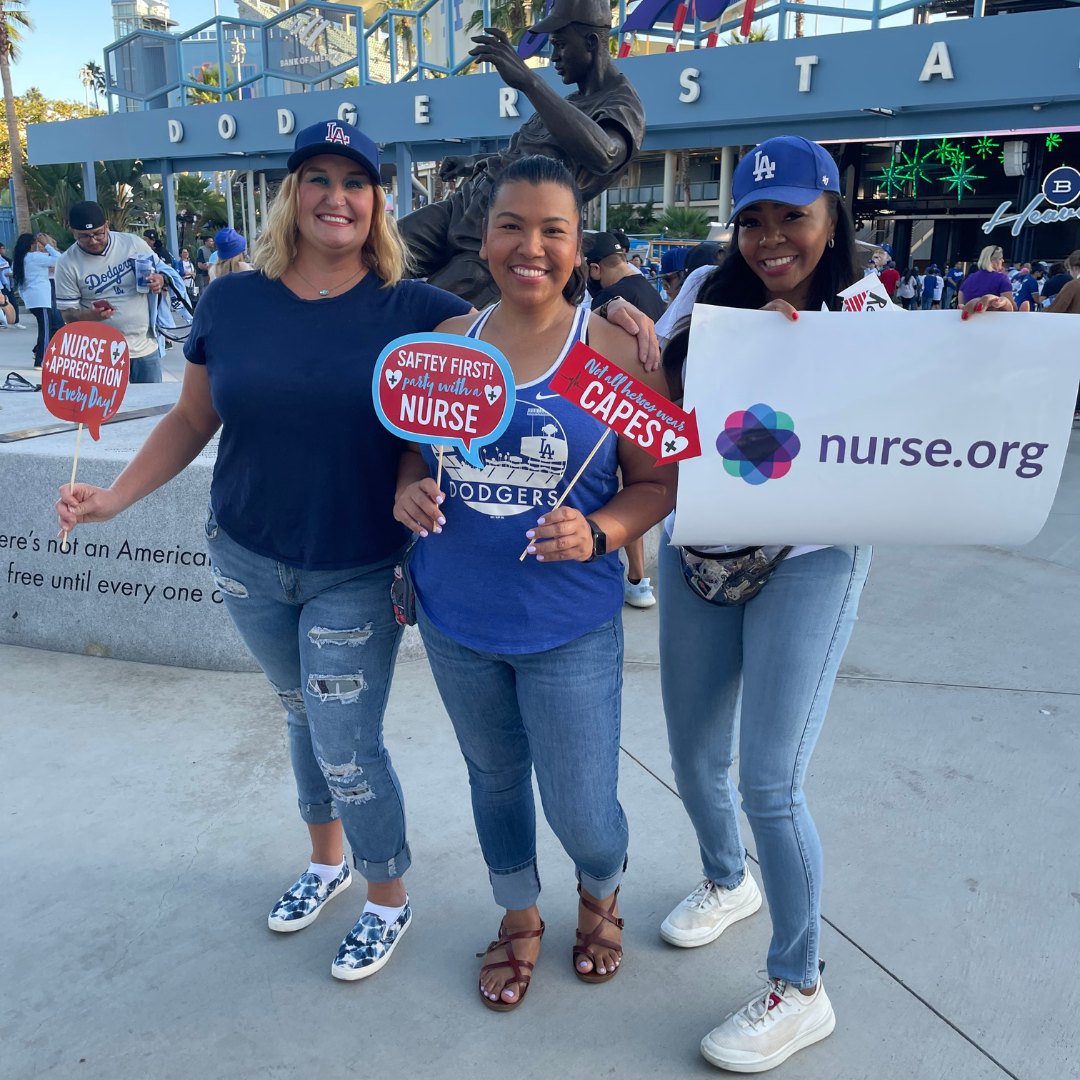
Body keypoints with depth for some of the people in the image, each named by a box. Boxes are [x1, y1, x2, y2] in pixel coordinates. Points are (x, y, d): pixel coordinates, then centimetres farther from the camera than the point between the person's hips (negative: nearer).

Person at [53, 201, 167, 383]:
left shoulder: (133, 243, -4)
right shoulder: (68, 264, -8)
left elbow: (160, 272, 10)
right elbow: (67, 313, -5)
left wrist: (159, 281, -15)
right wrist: (89, 315, -28)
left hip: (146, 345, 2)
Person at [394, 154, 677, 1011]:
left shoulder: (614, 352, -9)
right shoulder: (448, 340, 1)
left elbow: (657, 482, -5)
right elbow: (416, 450, 12)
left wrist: (597, 532, -23)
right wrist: (409, 492, -10)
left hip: (570, 627, -3)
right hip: (456, 618, 4)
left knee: (580, 811, 4)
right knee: (494, 778, 21)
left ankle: (601, 894, 43)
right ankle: (520, 920, 49)